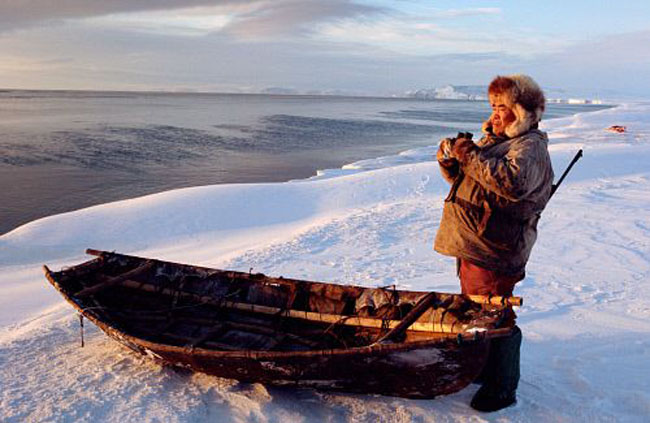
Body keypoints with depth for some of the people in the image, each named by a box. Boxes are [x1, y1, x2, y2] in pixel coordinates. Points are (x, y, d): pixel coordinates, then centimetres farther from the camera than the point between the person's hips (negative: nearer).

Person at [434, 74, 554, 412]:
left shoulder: (530, 146, -12)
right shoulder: (494, 140, 17)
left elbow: (514, 183, -32)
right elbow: (465, 179, 20)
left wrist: (472, 157, -27)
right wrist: (450, 162, -1)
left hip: (494, 251, -9)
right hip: (470, 244, 10)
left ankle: (502, 389, 13)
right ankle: (480, 368, 38)